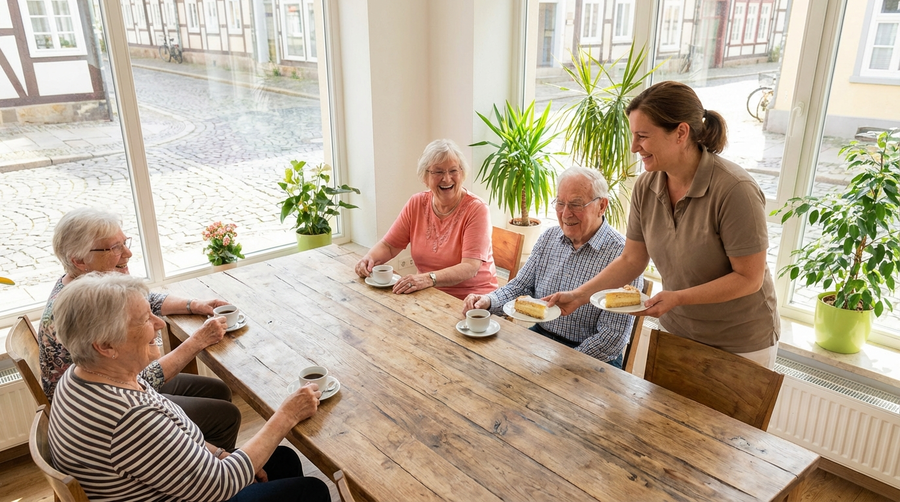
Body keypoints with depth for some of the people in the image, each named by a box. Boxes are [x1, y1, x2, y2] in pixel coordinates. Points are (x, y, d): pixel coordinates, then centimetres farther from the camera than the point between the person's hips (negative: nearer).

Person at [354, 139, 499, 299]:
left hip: (473, 299, -6)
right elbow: (388, 246, 9)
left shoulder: (476, 209, -12)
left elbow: (470, 268, -22)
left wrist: (429, 279, -36)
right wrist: (369, 258, -13)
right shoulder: (416, 204, 3)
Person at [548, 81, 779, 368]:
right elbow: (632, 260, -1)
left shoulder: (735, 191, -25)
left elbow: (749, 278, -21)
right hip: (676, 332, 5)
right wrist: (579, 295, -10)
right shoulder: (646, 186, -8)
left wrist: (677, 297, -29)